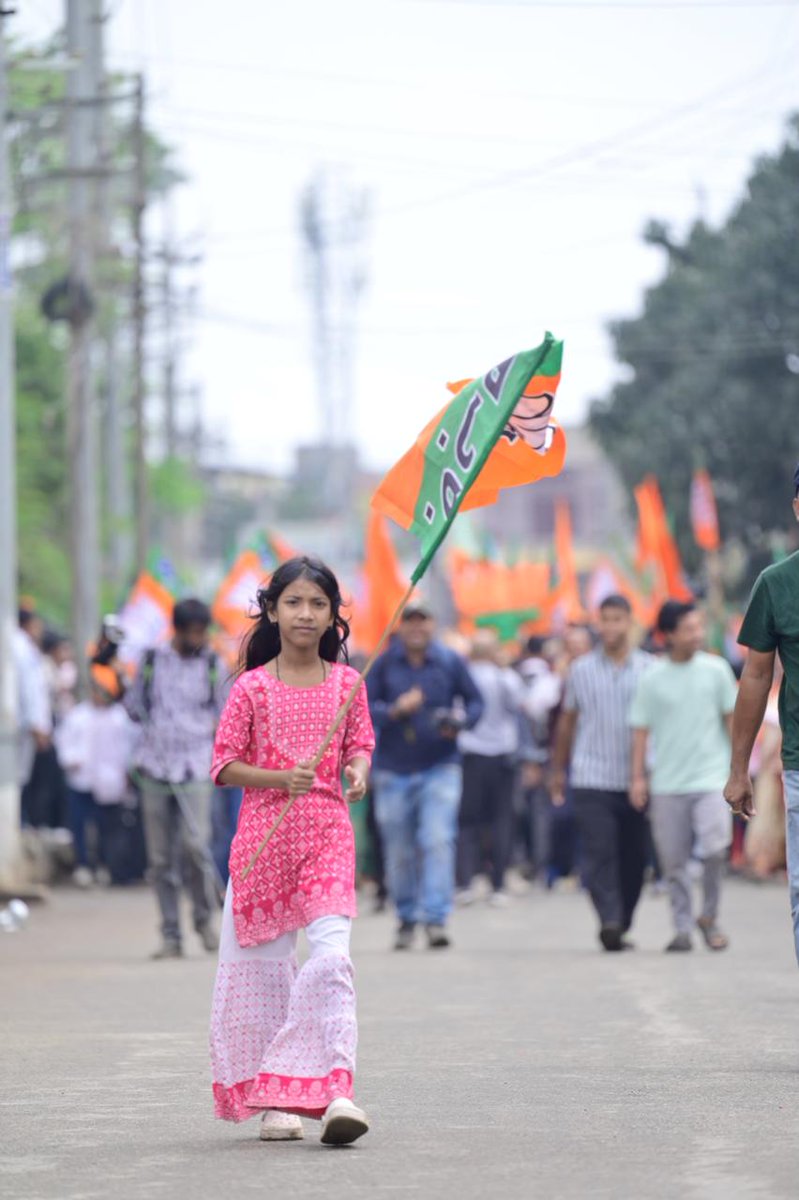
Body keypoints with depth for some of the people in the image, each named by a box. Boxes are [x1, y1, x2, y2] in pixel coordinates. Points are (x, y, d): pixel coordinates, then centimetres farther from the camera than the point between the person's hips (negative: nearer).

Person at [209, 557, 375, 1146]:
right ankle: (272, 1098, 17)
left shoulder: (346, 683, 5)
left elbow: (360, 745, 13)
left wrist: (358, 771, -10)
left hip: (328, 831, 0)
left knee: (332, 954, -16)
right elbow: (225, 765, 0)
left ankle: (334, 1088, -21)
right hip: (264, 832, 0)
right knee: (265, 963, 6)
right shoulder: (251, 688, 0)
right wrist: (280, 777, -16)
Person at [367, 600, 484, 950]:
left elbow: (475, 702, 9)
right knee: (399, 852, 5)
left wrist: (459, 722, -11)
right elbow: (364, 708, -1)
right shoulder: (384, 664, 2)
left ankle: (436, 918, -17)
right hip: (393, 770, 1)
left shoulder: (450, 662, 2)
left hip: (439, 767, -1)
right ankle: (407, 918, 20)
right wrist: (396, 710, -19)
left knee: (438, 841, -15)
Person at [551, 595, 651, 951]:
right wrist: (558, 770, 19)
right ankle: (609, 921, -21)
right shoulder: (581, 670, 8)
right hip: (592, 780, -1)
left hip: (636, 780, 1)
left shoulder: (649, 670, 6)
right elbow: (567, 721, 17)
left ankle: (621, 925, 18)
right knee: (599, 855, -14)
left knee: (633, 859, 5)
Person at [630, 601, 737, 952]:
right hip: (667, 783, 1)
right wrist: (638, 777, -1)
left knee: (715, 849, -16)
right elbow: (641, 729, 4)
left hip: (711, 778, -1)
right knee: (673, 860, 2)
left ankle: (709, 917, 5)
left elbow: (731, 718, 8)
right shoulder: (652, 679, 0)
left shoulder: (716, 670, 2)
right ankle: (682, 928, 14)